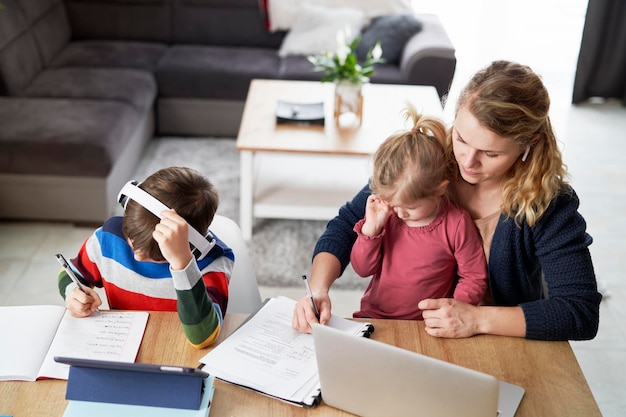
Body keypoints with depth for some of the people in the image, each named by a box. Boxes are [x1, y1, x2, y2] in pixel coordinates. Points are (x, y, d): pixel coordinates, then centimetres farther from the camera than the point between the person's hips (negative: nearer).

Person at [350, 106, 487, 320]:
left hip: (426, 328, -2)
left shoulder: (457, 224, -12)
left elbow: (474, 278, -3)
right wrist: (371, 228, -13)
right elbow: (362, 269, 1)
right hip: (373, 317, 3)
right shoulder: (384, 216, -1)